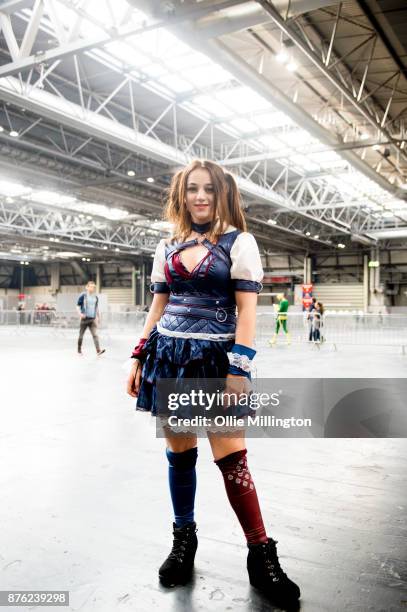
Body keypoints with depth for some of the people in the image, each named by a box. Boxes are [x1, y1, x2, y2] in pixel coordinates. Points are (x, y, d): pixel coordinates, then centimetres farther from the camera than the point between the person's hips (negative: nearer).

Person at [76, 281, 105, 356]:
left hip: (93, 319, 3)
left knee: (95, 334, -10)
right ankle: (79, 350, 20)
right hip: (84, 319, -3)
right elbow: (77, 306, -3)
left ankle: (98, 350, -20)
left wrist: (98, 317, 22)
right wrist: (80, 313, -20)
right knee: (81, 335, 7)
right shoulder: (83, 296, -4)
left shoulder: (95, 297, 10)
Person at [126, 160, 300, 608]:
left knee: (232, 459, -5)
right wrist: (138, 358, 11)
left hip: (215, 357, -4)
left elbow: (246, 310, -7)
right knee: (178, 453, 11)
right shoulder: (167, 247, 12)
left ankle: (261, 556, 11)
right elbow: (158, 307, 15)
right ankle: (184, 539, 30)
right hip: (169, 356, 4)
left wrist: (238, 370, -14)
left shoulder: (239, 242, -2)